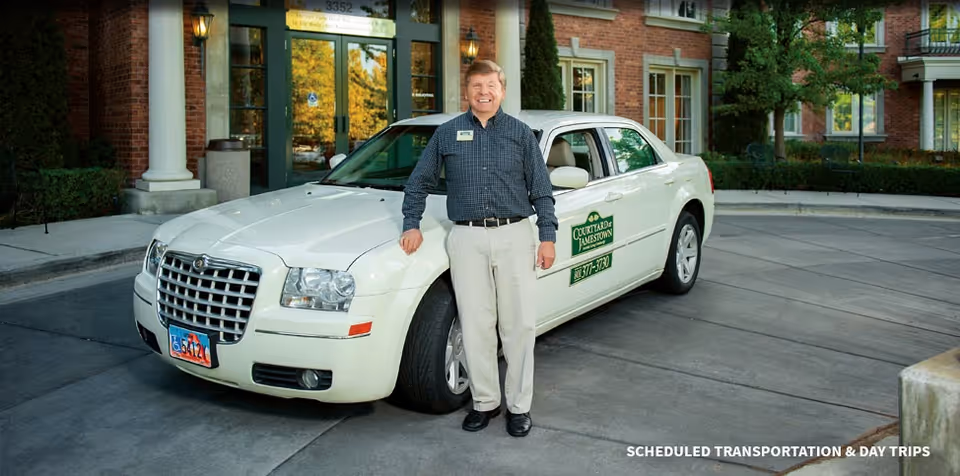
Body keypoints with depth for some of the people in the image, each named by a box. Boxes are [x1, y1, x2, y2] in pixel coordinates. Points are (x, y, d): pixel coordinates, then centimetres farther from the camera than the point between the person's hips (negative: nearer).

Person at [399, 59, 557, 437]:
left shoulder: (520, 133, 9)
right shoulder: (448, 133, 9)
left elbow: (541, 190, 8)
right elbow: (419, 182, 15)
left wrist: (548, 236, 1)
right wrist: (412, 225, 6)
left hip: (515, 236, 0)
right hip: (467, 239, 1)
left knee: (520, 325, 1)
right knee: (476, 327, 3)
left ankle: (519, 405, 13)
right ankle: (485, 402, 17)